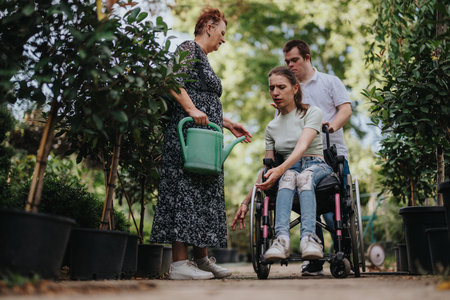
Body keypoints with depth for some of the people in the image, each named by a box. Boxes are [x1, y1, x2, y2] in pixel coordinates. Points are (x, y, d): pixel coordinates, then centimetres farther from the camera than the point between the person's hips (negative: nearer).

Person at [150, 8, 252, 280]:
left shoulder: (204, 60, 27)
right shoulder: (189, 49, 0)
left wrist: (229, 124, 25)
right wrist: (192, 110, -25)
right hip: (187, 132, -10)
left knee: (205, 194, 6)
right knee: (186, 189, -14)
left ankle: (202, 258, 11)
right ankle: (180, 263, -14)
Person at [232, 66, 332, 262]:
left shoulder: (312, 113, 6)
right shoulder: (271, 127, 19)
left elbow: (302, 147, -13)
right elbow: (266, 170, 19)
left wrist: (280, 169, -32)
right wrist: (245, 202, 12)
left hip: (317, 167, -2)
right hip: (287, 170, 2)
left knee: (304, 176, -38)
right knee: (290, 175, -36)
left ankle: (309, 237, -57)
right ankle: (282, 239, -56)